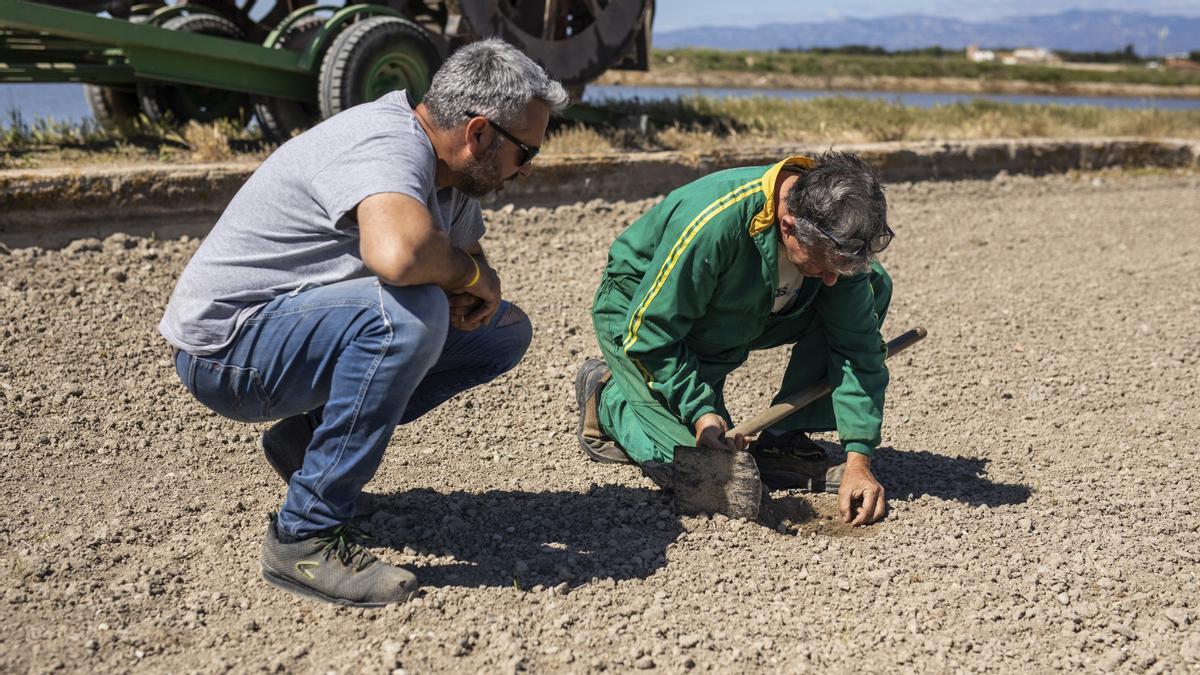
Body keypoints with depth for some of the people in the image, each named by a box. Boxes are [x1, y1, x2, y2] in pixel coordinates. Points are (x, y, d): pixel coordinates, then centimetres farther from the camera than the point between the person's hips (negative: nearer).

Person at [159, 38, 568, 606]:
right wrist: (469, 273, -24)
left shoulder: (448, 169, 4)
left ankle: (308, 438, 10)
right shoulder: (386, 147, -26)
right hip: (226, 345, -9)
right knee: (409, 311, -36)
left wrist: (472, 291, -7)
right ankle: (306, 537, -23)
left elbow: (468, 254, 19)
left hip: (296, 329, 9)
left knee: (504, 332, 4)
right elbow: (397, 253, -47)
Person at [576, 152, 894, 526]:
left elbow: (857, 344, -16)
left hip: (737, 319, 6)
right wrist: (701, 410, -32)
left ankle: (783, 441, -5)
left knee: (874, 289, -12)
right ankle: (608, 395, 8)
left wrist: (858, 459, -23)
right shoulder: (712, 225, -39)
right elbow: (648, 333, -28)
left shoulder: (836, 236, -22)